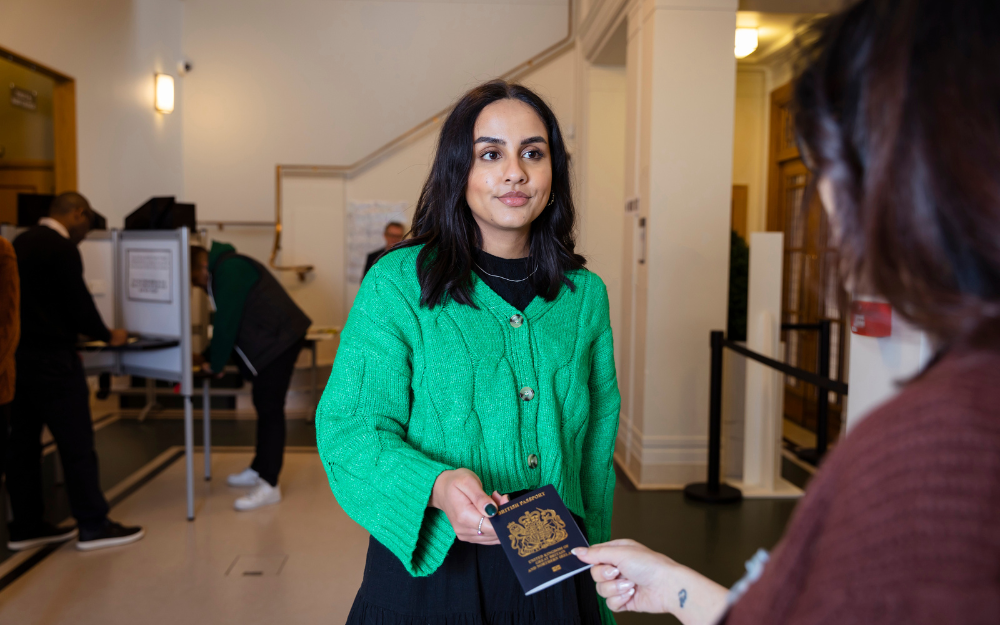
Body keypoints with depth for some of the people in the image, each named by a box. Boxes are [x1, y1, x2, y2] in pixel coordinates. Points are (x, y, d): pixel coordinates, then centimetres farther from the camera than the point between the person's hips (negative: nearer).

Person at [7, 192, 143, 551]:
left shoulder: (21, 243, 13)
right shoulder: (62, 248, -13)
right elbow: (78, 303, -13)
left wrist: (88, 331, 23)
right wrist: (107, 336, 3)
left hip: (18, 355, 9)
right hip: (50, 357, -9)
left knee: (23, 442, 12)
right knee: (76, 443, -2)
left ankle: (26, 528, 20)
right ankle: (94, 526, 4)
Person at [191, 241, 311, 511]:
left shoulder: (228, 270, -16)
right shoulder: (222, 269, 17)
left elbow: (227, 322, -17)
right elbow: (225, 321, 23)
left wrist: (216, 365, -8)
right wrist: (207, 357, 17)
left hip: (280, 339, -11)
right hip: (271, 340, 11)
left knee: (270, 408, -9)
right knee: (264, 405, 16)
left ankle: (269, 485, -6)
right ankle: (260, 469, 28)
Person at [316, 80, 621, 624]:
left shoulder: (584, 294, 2)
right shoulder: (399, 283, -9)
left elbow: (596, 447, 8)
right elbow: (348, 427, -10)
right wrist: (436, 486, -28)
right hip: (426, 570, -3)